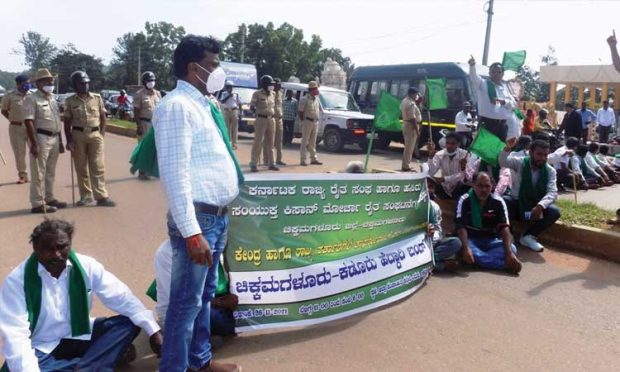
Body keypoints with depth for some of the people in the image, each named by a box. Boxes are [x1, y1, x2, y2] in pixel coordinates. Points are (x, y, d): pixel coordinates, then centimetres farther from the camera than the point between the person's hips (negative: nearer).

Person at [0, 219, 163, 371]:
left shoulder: (86, 266, -10)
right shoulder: (16, 281, -16)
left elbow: (121, 297, -10)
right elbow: (15, 335, -23)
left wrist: (153, 330, -19)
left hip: (81, 336, 3)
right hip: (42, 349, -3)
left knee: (130, 322, -14)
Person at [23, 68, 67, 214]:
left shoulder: (52, 99, 16)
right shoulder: (32, 99, -9)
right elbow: (29, 122, -16)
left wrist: (60, 141, 18)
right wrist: (34, 144, -22)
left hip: (54, 138, 8)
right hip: (41, 138, -8)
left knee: (50, 172, 15)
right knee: (39, 173, -4)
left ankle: (49, 198, 26)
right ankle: (38, 204, 1)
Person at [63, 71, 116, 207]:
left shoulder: (97, 98, 6)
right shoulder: (70, 101, 3)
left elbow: (103, 117, 10)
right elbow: (67, 123, 4)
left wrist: (102, 134, 1)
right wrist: (69, 140, -3)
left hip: (95, 135, 0)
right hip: (78, 135, 0)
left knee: (97, 167, -2)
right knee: (81, 168, 6)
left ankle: (101, 196, -1)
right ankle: (86, 196, 16)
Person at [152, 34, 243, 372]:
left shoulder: (201, 104, 14)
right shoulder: (177, 105, -14)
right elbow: (174, 173, -21)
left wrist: (220, 217, 18)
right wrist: (192, 231, -24)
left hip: (218, 216, 9)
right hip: (198, 219, -9)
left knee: (205, 295, 21)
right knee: (187, 301, 2)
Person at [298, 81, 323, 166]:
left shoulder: (316, 99, 11)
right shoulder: (305, 99, -11)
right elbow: (299, 111, -10)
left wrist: (317, 119, 11)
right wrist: (303, 121, -8)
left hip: (315, 122, 7)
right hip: (308, 122, -7)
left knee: (313, 142, 12)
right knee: (305, 142, -2)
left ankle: (313, 159, 18)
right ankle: (303, 160, 2)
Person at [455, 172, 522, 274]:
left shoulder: (498, 202, -6)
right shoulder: (465, 200, -11)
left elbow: (504, 228, -15)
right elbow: (461, 226, -21)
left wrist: (509, 253, -29)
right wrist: (466, 249, -37)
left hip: (491, 241, 3)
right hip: (471, 240, -2)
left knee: (512, 248, -25)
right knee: (461, 247, -37)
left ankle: (477, 260, -35)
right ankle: (506, 265, -38)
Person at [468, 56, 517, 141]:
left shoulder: (505, 87, 16)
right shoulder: (483, 84, 3)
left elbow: (514, 104, 12)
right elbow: (474, 77, -18)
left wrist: (504, 101, -9)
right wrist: (472, 65, -38)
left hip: (502, 124, 5)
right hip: (486, 123, -5)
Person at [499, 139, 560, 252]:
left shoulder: (550, 171, -4)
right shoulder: (520, 163, -7)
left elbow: (552, 192, -16)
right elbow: (502, 161, -27)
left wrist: (540, 206, -36)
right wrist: (508, 148, -49)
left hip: (536, 208, 2)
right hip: (517, 205, -2)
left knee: (554, 212, -27)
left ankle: (528, 236, -11)